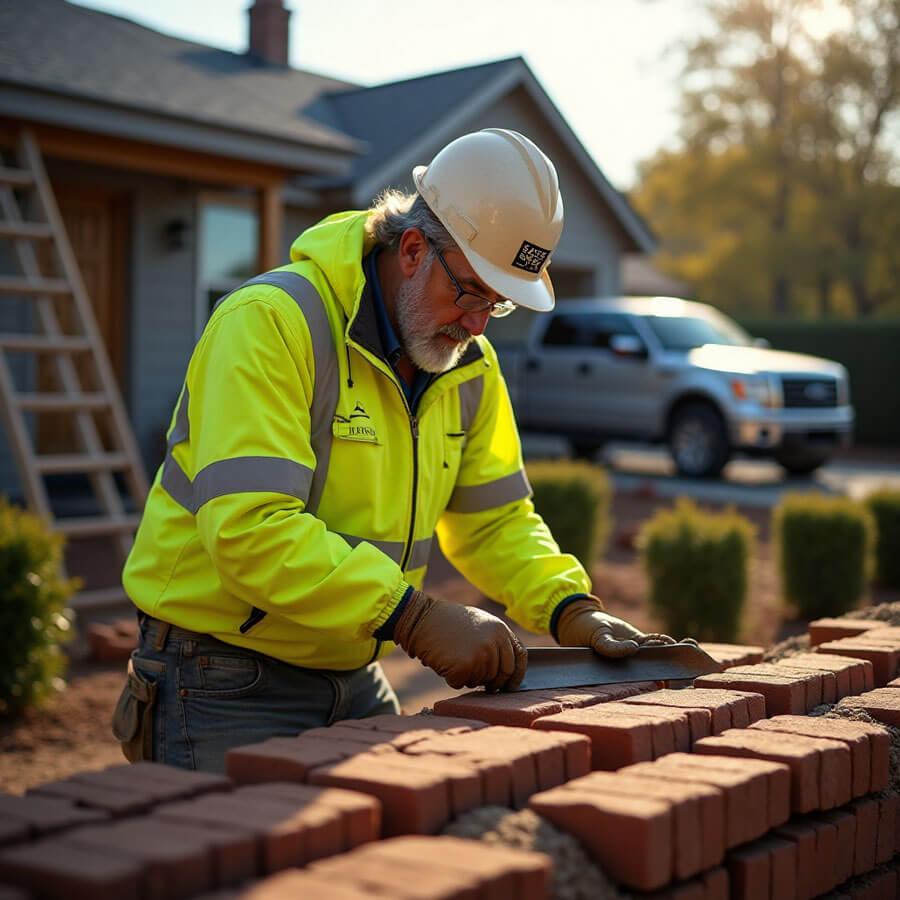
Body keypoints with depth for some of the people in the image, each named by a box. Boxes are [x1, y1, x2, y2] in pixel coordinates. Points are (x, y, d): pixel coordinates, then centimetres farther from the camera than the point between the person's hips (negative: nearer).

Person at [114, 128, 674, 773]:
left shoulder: (469, 366, 4)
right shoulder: (270, 322, -21)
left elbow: (494, 519, 11)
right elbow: (249, 528, -30)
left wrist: (570, 607, -7)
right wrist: (416, 618, -33)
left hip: (355, 678, 7)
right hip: (224, 683, -6)